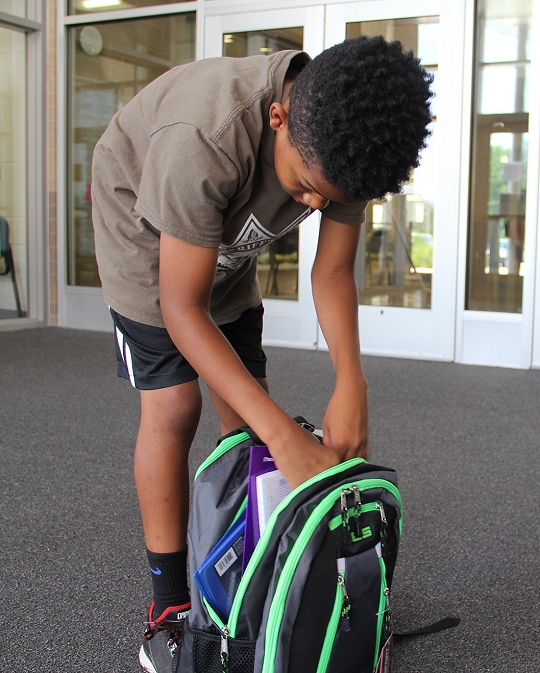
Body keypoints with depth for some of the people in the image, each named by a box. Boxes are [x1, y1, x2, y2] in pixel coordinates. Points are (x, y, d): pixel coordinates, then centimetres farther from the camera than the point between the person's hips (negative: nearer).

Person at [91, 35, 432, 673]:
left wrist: (350, 383, -31)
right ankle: (169, 608, -2)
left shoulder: (341, 140, -25)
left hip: (226, 238, 6)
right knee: (173, 405, -14)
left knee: (246, 406, 1)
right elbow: (182, 308, -39)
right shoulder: (202, 141, -44)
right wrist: (284, 435, -43)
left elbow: (333, 270, -15)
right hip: (141, 221, -5)